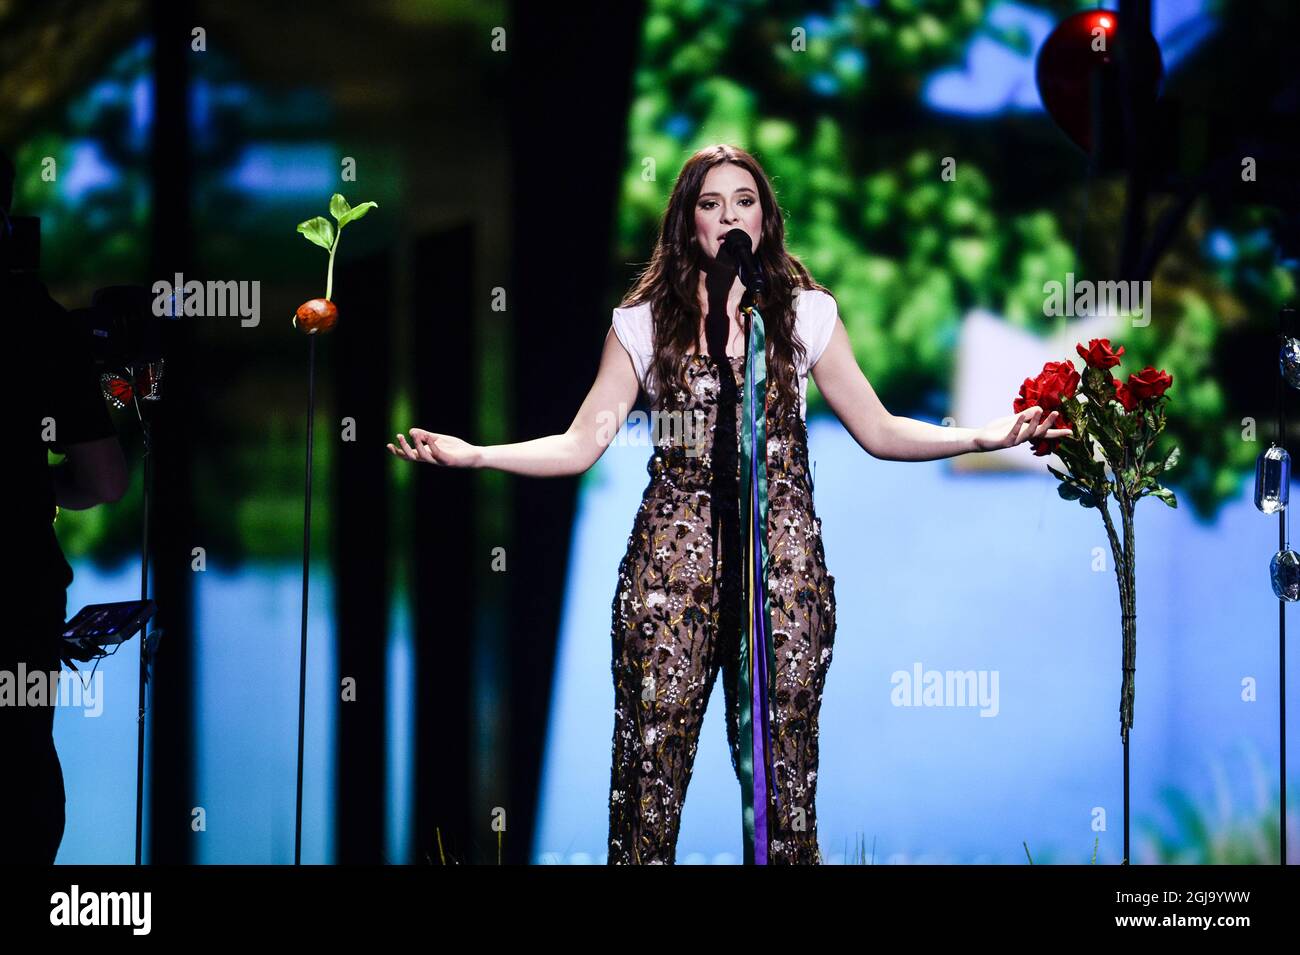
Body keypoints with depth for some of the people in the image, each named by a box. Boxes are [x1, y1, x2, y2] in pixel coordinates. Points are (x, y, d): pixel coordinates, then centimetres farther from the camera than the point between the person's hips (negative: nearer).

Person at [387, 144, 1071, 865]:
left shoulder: (806, 312, 11)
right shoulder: (644, 323, 9)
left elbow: (879, 431, 12)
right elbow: (581, 444, 5)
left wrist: (987, 435, 0)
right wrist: (471, 454, -8)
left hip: (781, 553, 1)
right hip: (674, 553, 0)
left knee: (779, 756, -1)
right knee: (653, 751, -4)